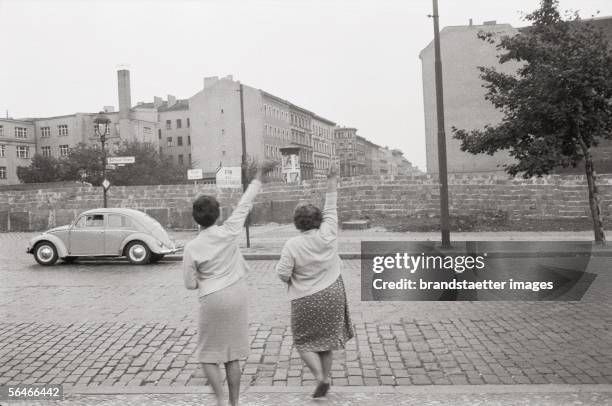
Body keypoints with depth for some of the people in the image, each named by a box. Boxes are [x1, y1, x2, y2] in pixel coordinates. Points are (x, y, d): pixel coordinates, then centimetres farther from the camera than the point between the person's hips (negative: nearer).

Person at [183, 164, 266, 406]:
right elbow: (245, 204, 1)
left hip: (212, 300, -3)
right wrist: (257, 178, 11)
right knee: (233, 355, 14)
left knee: (208, 355, 13)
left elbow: (190, 284, -5)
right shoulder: (229, 232, -9)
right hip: (237, 296, 3)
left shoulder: (192, 247, -12)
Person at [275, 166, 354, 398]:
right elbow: (330, 209, 2)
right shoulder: (327, 235, -9)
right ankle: (325, 379, 23)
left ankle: (320, 376, -2)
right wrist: (332, 184, 10)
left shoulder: (292, 245, -16)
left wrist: (294, 281, 5)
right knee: (326, 340, 18)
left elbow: (282, 273, -16)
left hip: (305, 300, -3)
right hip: (332, 295, 4)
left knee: (305, 341, 14)